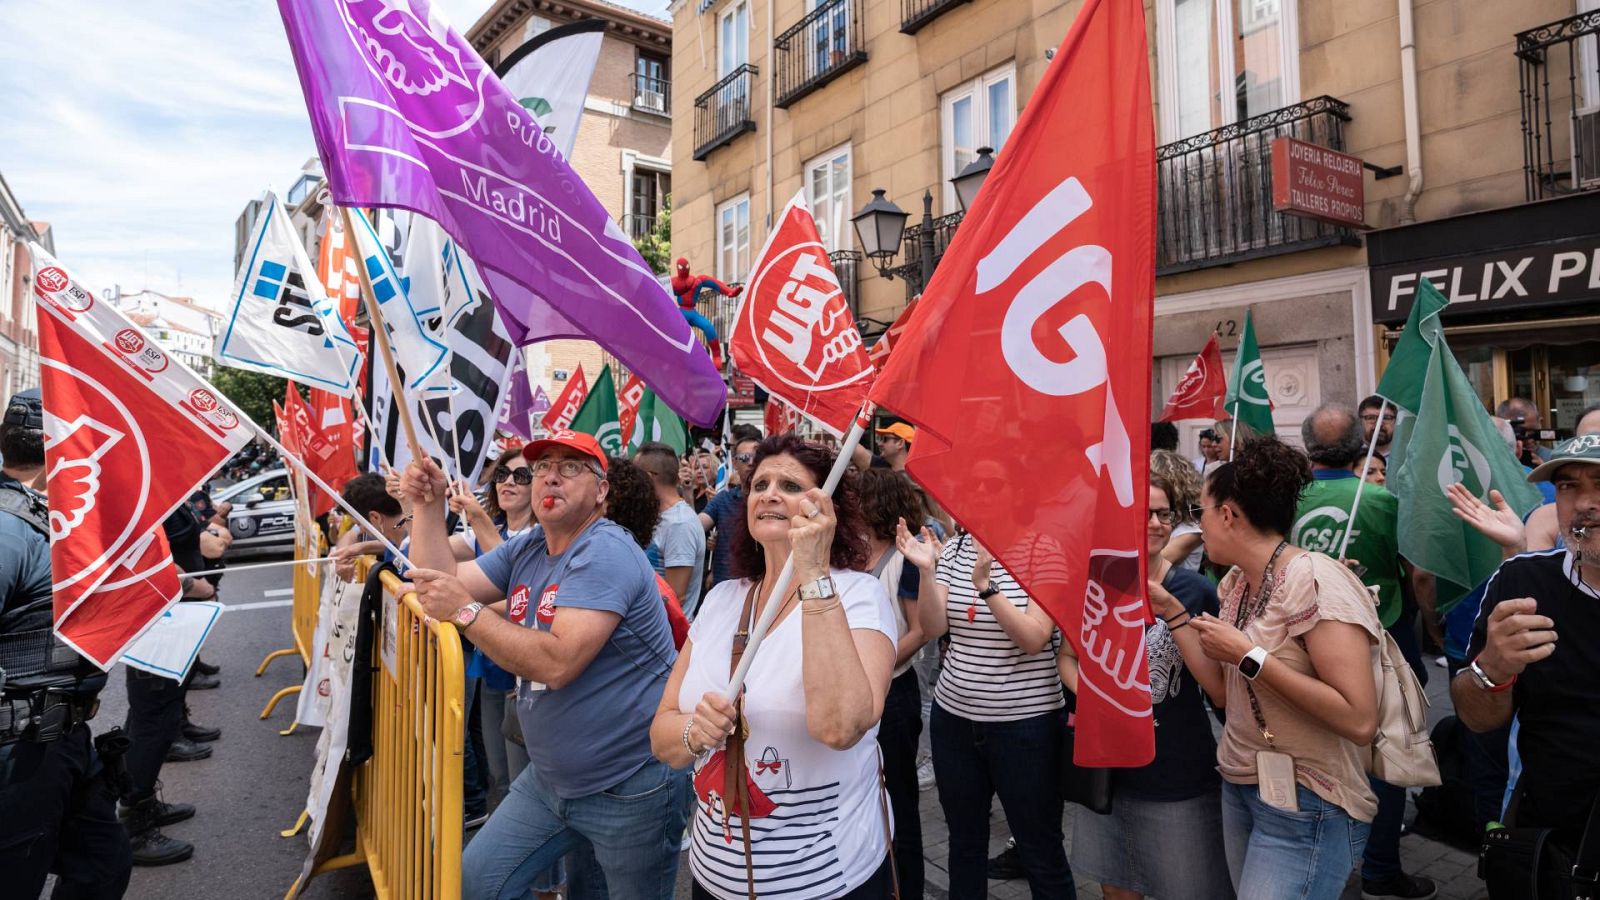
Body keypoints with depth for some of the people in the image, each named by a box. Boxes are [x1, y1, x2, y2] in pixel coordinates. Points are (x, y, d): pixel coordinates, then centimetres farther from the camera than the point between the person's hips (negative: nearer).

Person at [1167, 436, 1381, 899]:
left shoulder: (1315, 580, -20)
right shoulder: (1236, 582, 5)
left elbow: (1360, 721, -26)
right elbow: (1223, 691, 5)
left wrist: (1250, 656, -25)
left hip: (1306, 807, -7)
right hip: (1239, 786, 8)